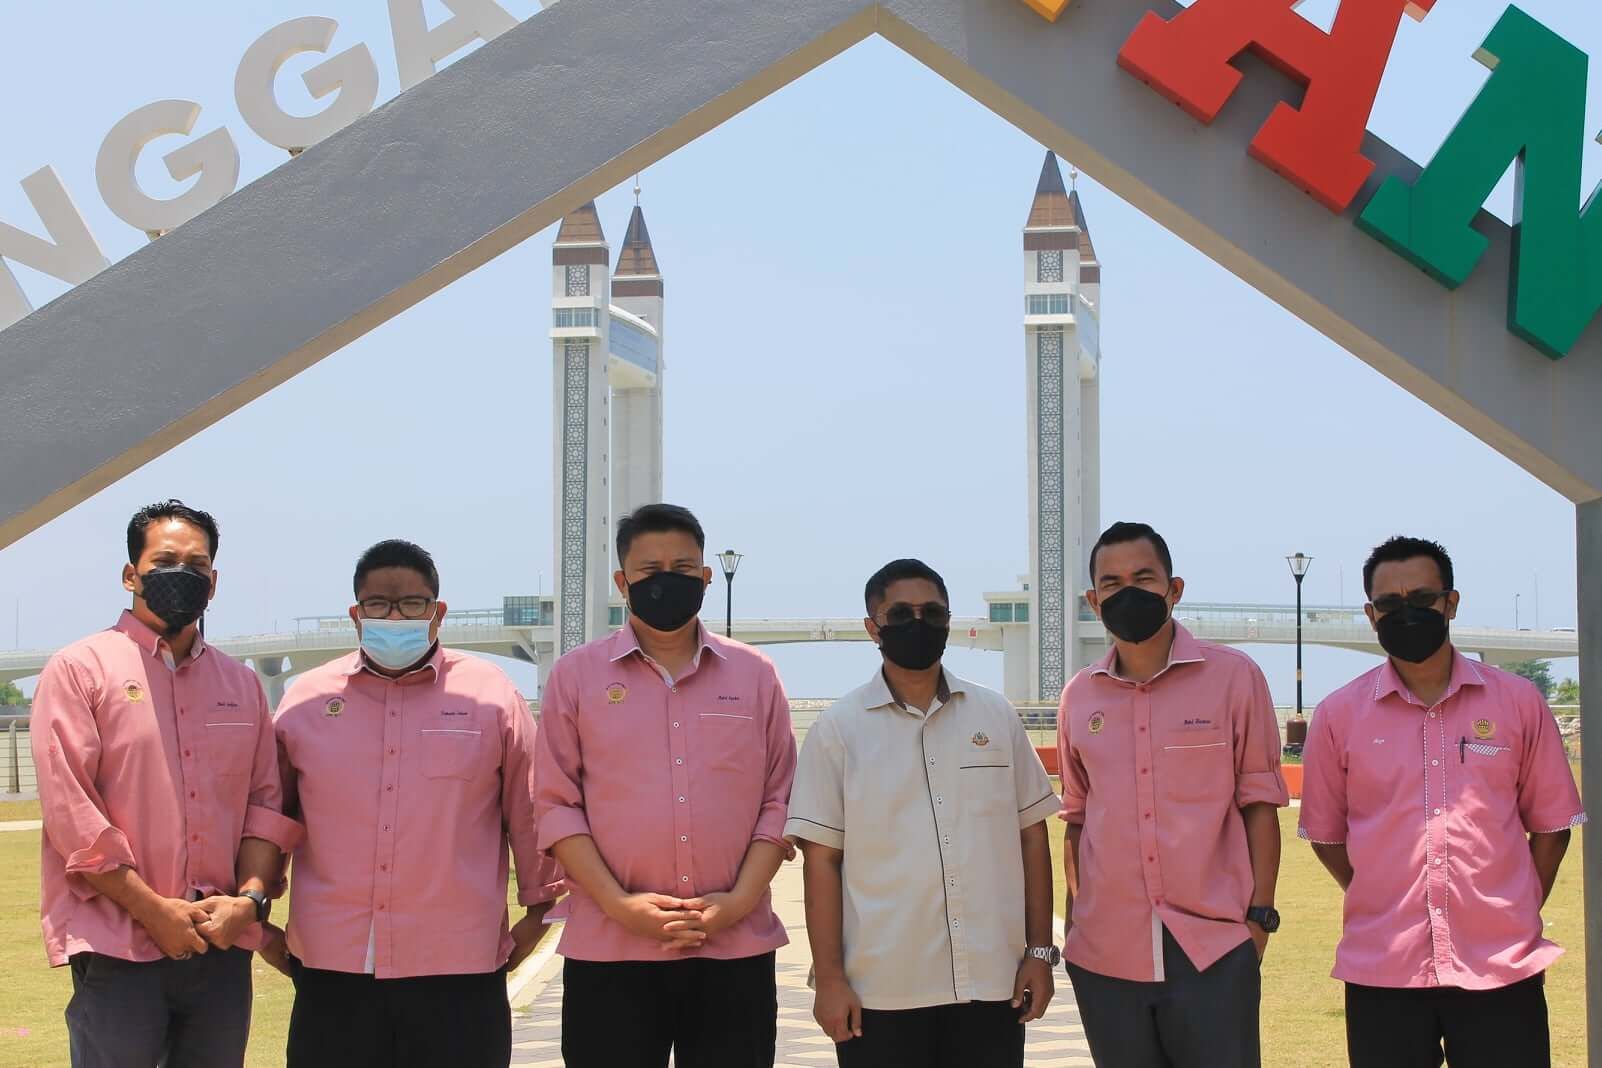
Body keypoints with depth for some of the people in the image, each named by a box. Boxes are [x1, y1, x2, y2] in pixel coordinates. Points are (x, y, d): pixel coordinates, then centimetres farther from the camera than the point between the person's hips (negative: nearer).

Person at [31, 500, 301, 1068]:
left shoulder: (242, 684, 14)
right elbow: (68, 808, -9)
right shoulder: (79, 669, -1)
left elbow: (267, 800, 12)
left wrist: (250, 896, -5)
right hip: (118, 950, -4)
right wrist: (153, 910, -13)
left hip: (223, 943, 5)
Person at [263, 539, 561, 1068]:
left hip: (459, 970, -1)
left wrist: (538, 909, 10)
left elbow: (529, 810, 9)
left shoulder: (491, 694, 4)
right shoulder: (305, 698, 9)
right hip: (331, 969, 1)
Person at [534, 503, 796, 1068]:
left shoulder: (754, 674, 10)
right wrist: (618, 904, -10)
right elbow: (556, 803, 2)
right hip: (609, 954, -1)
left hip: (737, 949, 1)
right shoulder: (577, 674, 6)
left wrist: (739, 900, -7)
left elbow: (780, 799, 7)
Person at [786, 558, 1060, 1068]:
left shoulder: (996, 715, 8)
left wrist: (1040, 950, 5)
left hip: (993, 984, 2)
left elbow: (1031, 836, 10)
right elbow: (822, 860, -1)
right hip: (882, 993, -2)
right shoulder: (838, 729, 0)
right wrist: (829, 978, -6)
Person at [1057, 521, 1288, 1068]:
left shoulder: (1234, 677, -1)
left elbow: (1259, 802, 1)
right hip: (1107, 956, 3)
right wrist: (1074, 920, 13)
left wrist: (1260, 915, -4)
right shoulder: (1079, 697, 7)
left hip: (1215, 949, -3)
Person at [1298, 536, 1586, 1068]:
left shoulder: (1519, 702, 4)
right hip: (1381, 974, 0)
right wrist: (1386, 907, 6)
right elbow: (1325, 832, 10)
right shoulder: (1339, 715, 3)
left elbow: (1550, 824, 10)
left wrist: (1518, 912, 5)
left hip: (1501, 969, 0)